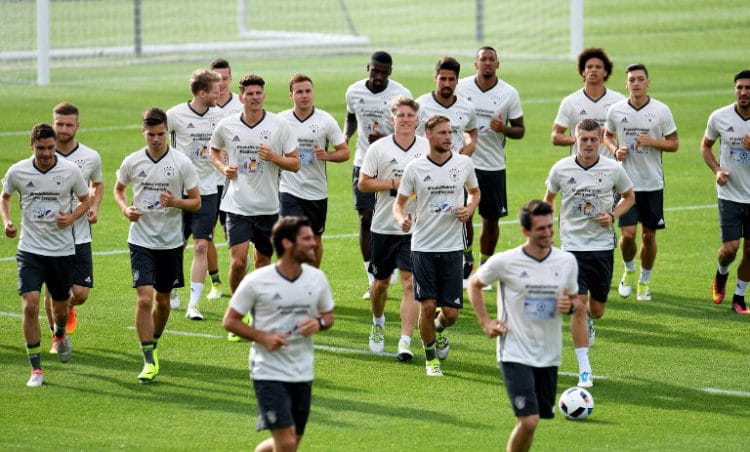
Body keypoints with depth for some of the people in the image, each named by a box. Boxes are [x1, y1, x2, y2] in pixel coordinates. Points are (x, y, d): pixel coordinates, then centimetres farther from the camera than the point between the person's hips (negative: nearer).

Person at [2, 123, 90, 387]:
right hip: (30, 249, -1)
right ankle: (36, 369, -7)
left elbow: (85, 201, 8)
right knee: (30, 306, -15)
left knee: (60, 307, 13)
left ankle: (60, 334, 51)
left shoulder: (70, 171, -7)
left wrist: (71, 218, -12)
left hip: (63, 249, 1)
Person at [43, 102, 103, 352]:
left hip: (80, 236, 1)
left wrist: (94, 207, 2)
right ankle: (56, 338, 22)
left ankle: (68, 308, 35)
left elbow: (98, 184, 19)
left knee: (80, 294, -2)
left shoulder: (91, 157, -1)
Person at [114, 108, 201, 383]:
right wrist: (125, 208, -5)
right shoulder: (132, 162, -3)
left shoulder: (182, 163, -6)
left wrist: (176, 202, -21)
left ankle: (153, 345, 38)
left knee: (163, 300, 12)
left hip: (171, 242, 1)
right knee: (144, 299, -13)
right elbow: (118, 188, 16)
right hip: (141, 240, -1)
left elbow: (196, 202, 0)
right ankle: (149, 361, -10)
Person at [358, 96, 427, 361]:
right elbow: (363, 183, -3)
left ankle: (405, 341, -13)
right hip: (384, 227, 1)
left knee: (410, 283, -10)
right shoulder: (379, 148, -3)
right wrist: (394, 184, -14)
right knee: (381, 282, 14)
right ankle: (378, 324, 43)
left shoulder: (428, 148, 0)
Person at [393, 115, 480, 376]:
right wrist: (401, 219, -18)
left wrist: (470, 209, -3)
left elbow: (474, 191, 19)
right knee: (427, 306, -6)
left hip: (452, 247, 1)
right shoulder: (415, 168, -3)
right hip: (423, 247, -1)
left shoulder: (464, 163, 1)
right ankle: (430, 357, 16)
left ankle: (439, 330, 36)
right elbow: (399, 202, 5)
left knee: (451, 312, 0)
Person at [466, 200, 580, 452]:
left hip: (549, 355, 4)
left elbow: (576, 302, 15)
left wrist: (570, 306, -9)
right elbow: (474, 284, 10)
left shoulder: (567, 261, 2)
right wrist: (486, 322, 1)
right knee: (529, 421, -16)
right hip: (515, 353, -4)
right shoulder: (504, 262, -8)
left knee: (533, 420, 8)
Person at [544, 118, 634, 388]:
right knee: (578, 307, -13)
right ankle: (584, 371, -7)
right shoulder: (561, 169, -4)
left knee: (596, 310, 12)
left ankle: (588, 323, 52)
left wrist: (613, 216, -6)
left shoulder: (613, 169, -4)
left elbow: (629, 196, 13)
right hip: (572, 247, -1)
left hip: (603, 246, 2)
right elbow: (549, 198, 14)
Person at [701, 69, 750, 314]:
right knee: (730, 248, -7)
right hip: (730, 194, -1)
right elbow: (706, 145, 11)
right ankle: (721, 274, 28)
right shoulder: (719, 117, -6)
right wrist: (717, 170, -5)